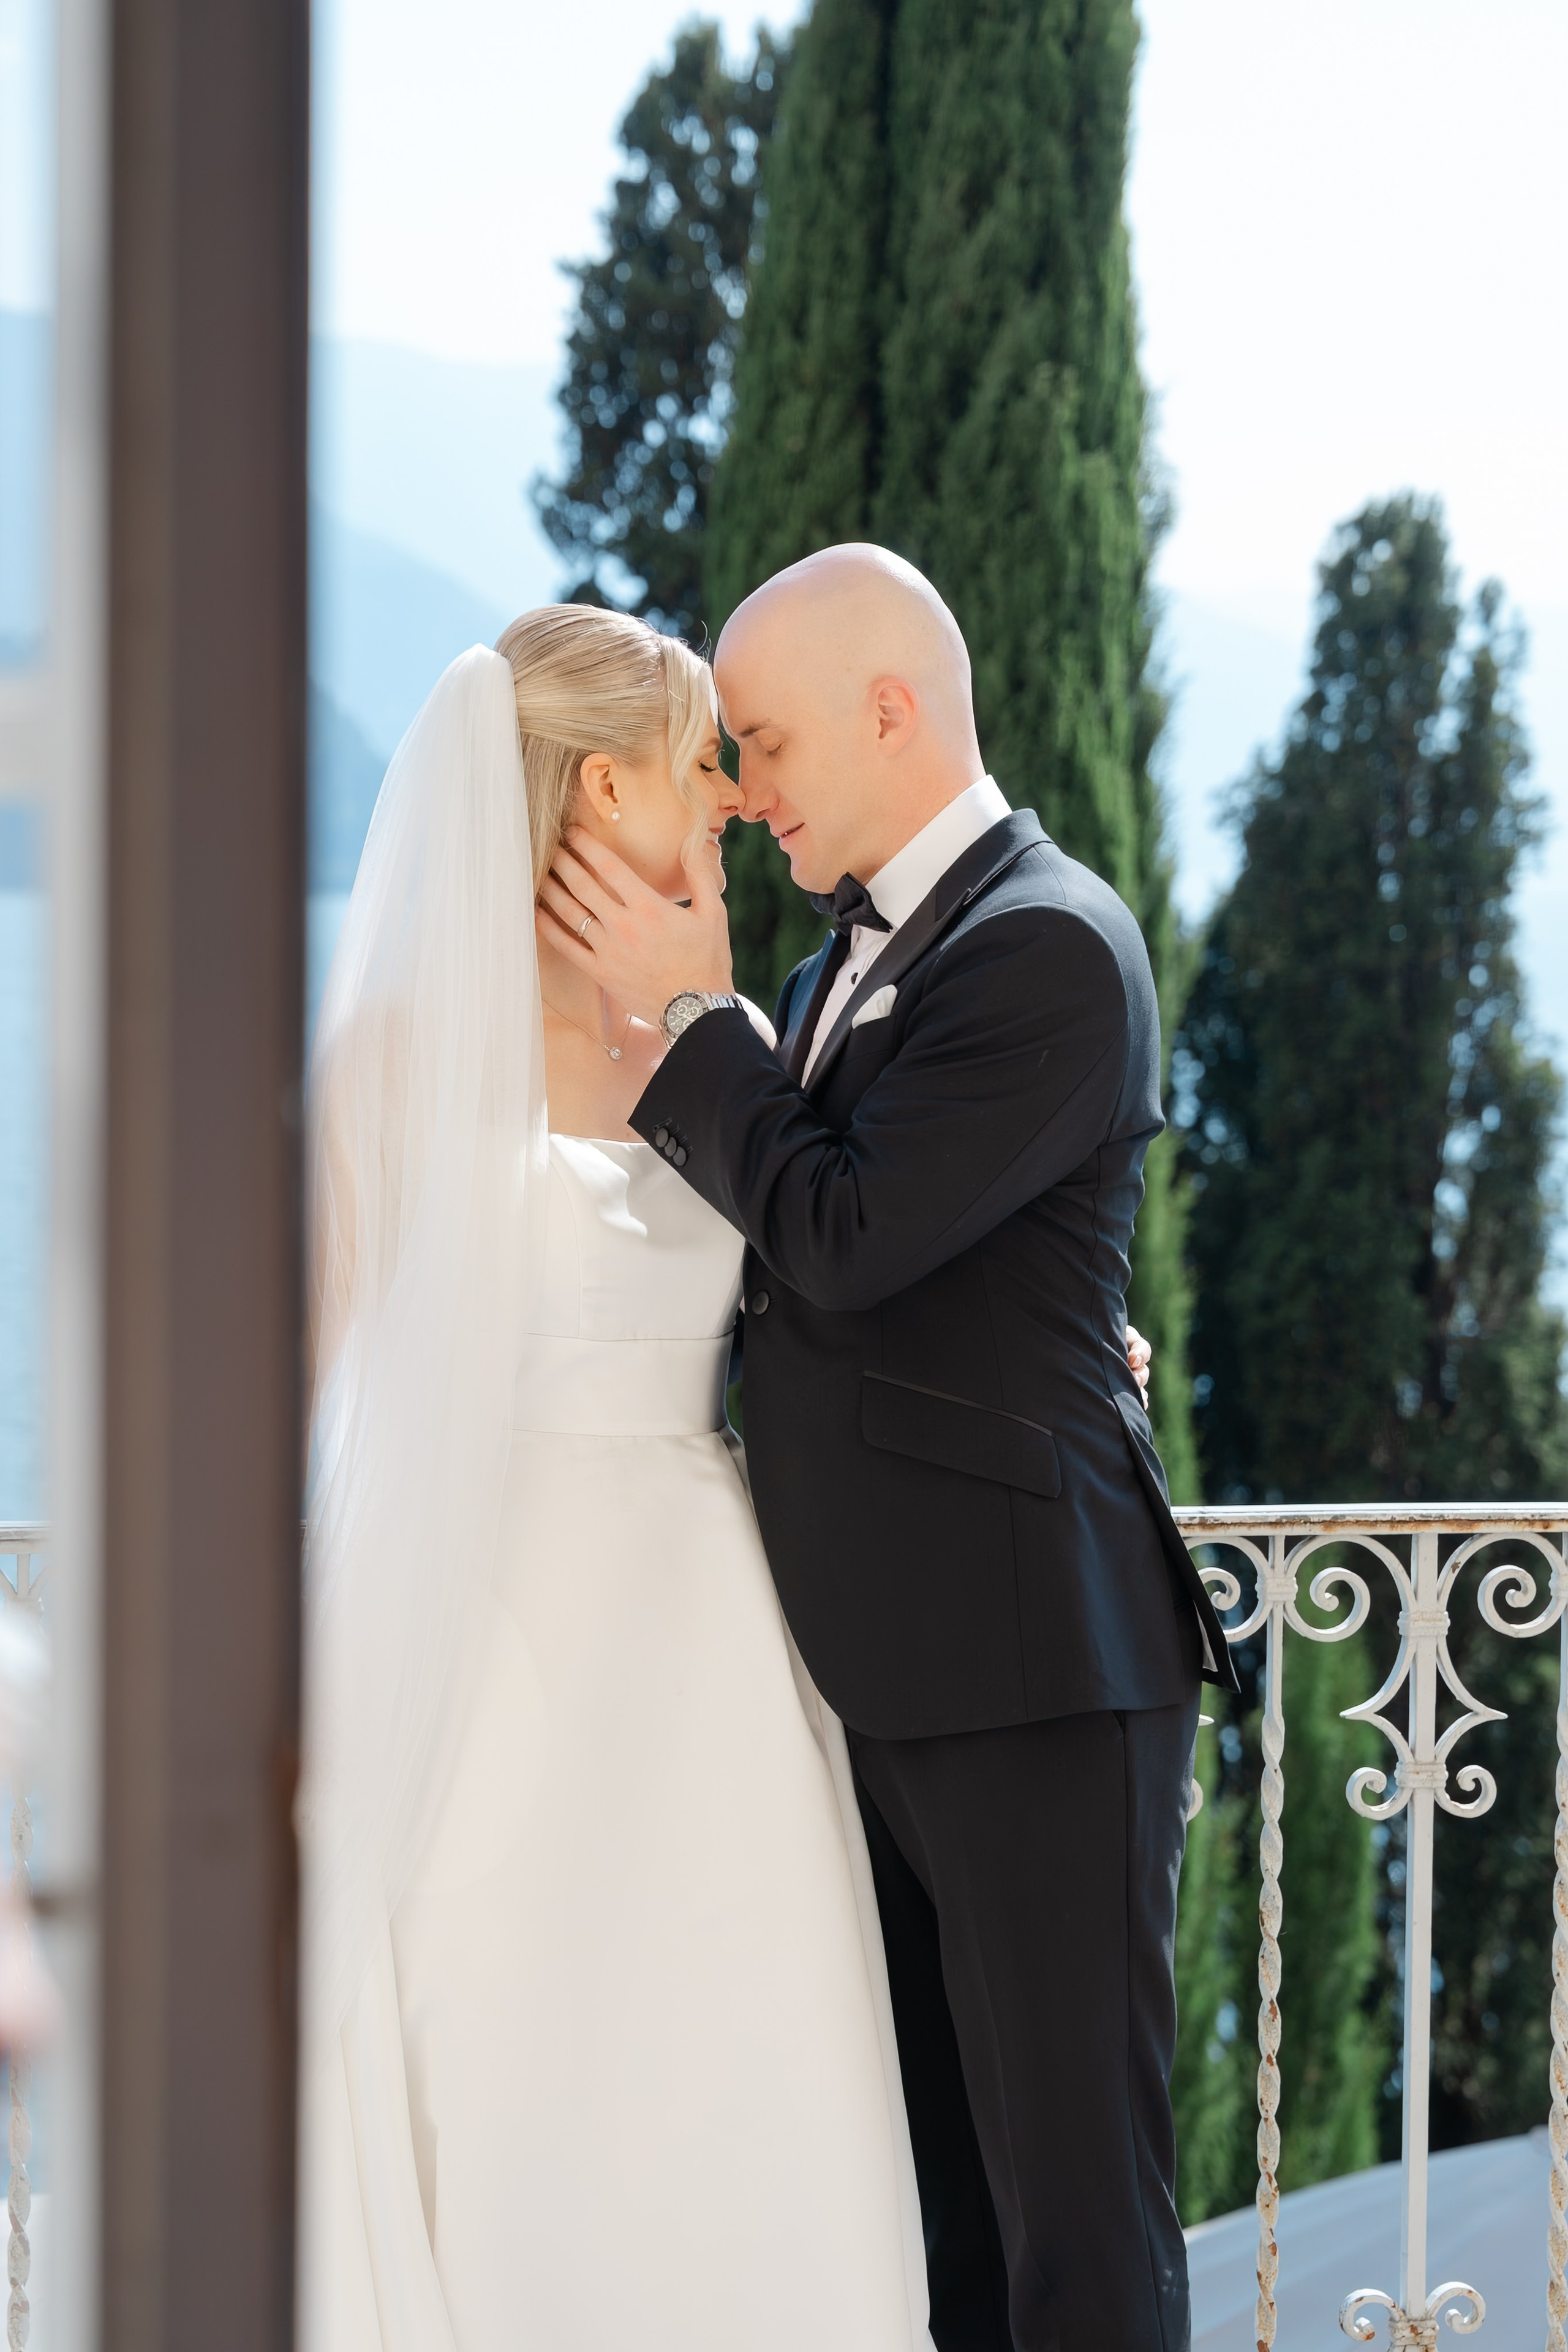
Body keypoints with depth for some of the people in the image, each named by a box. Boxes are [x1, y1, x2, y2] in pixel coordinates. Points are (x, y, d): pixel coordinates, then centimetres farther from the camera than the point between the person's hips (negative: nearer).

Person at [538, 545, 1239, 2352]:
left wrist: (690, 1016, -8)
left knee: (1072, 2192, -4)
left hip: (1032, 1663, -9)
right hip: (880, 1675, 9)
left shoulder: (1051, 947, -12)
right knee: (932, 2201, 11)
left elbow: (846, 1237, -18)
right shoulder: (853, 958, 17)